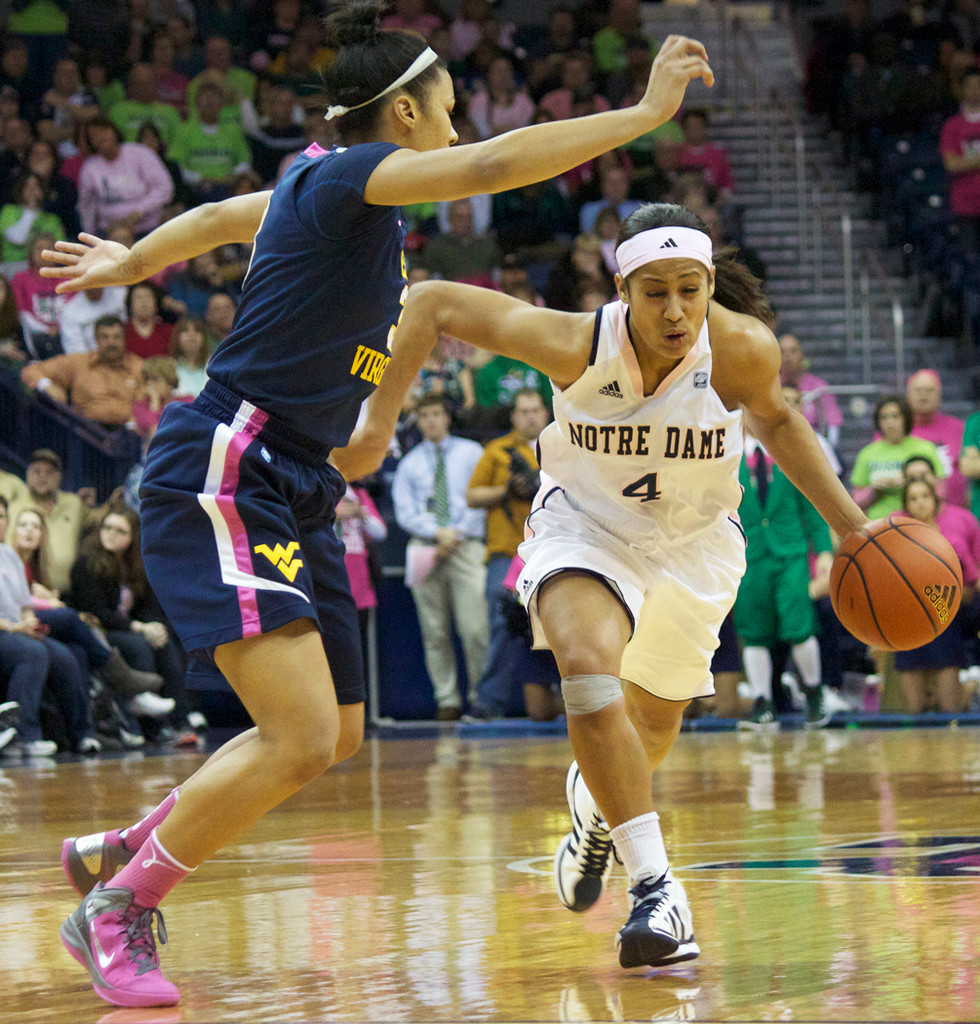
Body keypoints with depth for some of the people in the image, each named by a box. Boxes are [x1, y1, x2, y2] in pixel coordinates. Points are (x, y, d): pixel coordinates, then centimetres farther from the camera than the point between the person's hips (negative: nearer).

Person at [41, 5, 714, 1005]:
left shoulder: (325, 188, 15)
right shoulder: (343, 174, -13)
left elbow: (215, 217, 33)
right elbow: (490, 165, -28)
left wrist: (130, 263, 52)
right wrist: (643, 113, -24)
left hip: (294, 493, 10)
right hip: (220, 478, -10)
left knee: (336, 734, 15)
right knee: (301, 736, -20)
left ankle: (115, 853, 28)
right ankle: (115, 911, -5)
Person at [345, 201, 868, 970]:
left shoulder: (745, 351, -28)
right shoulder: (577, 344, -32)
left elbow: (775, 419, -4)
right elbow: (432, 302, -21)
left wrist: (849, 523, -9)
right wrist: (380, 418, -23)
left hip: (693, 541, 2)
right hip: (586, 524, -2)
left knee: (656, 722, 21)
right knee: (590, 671, -31)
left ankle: (597, 801, 57)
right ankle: (655, 888, -26)